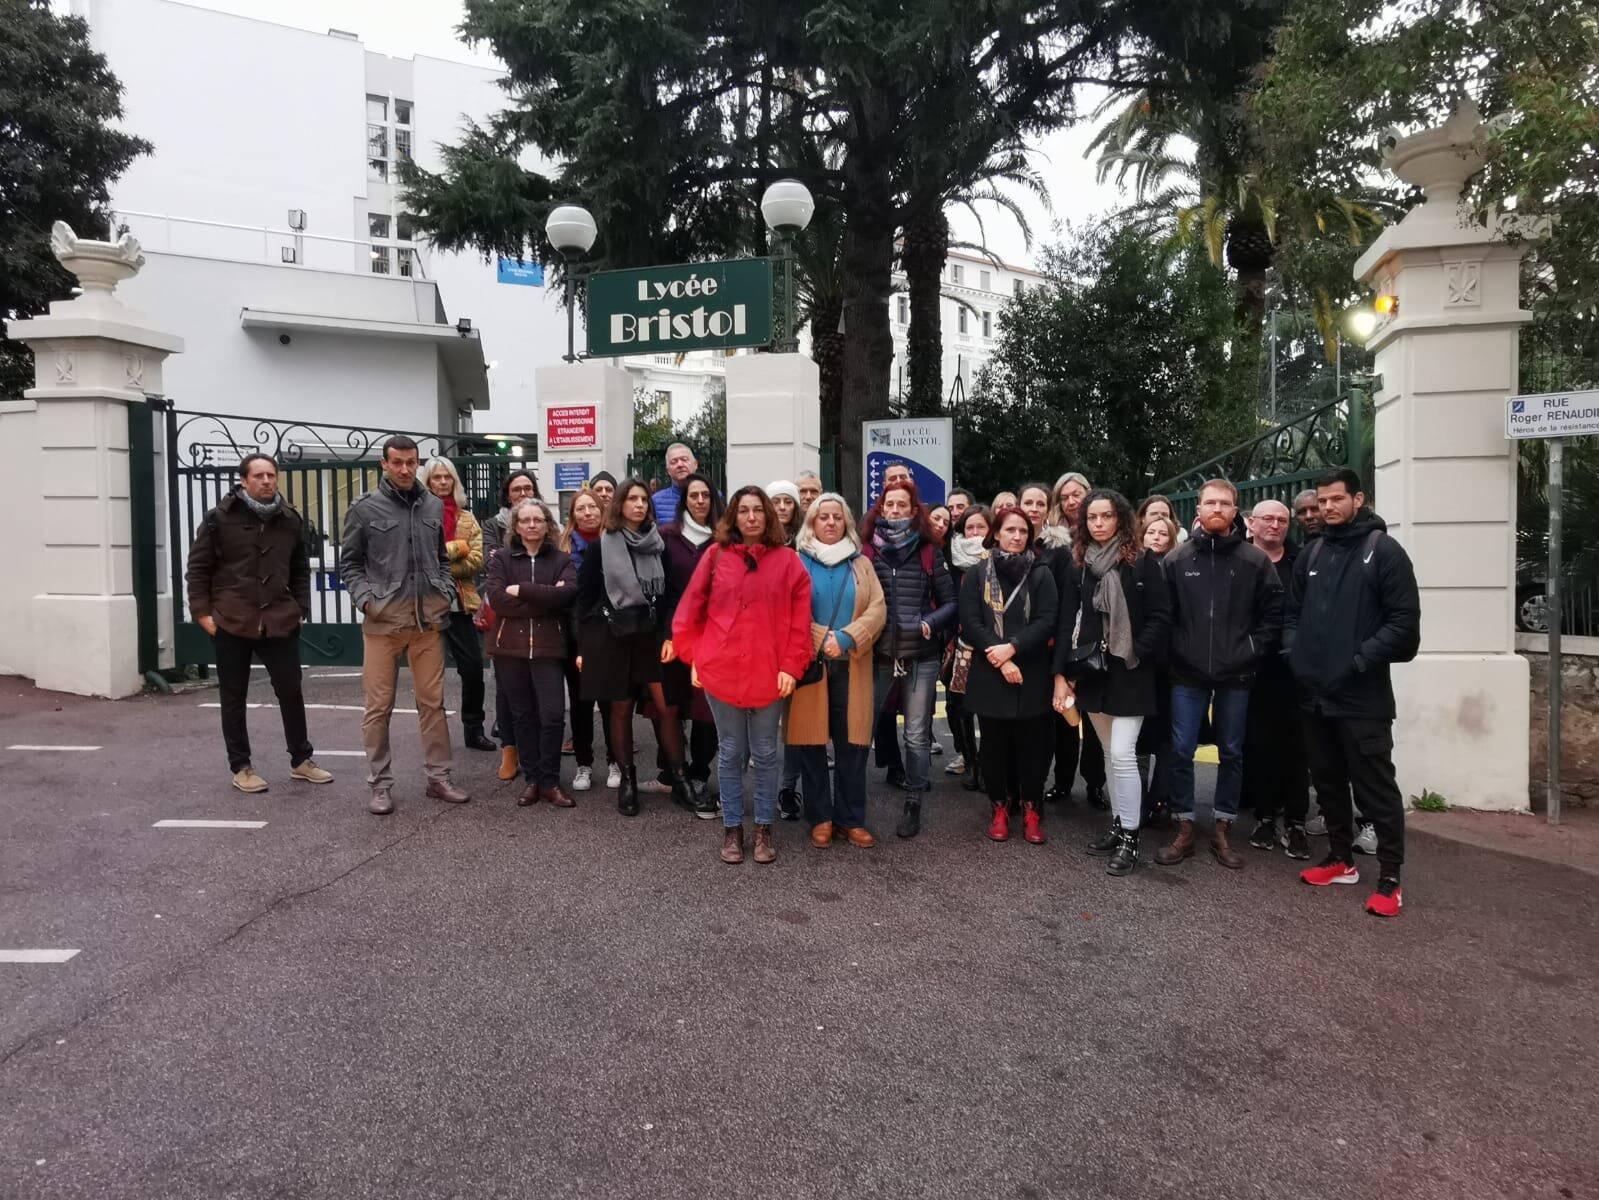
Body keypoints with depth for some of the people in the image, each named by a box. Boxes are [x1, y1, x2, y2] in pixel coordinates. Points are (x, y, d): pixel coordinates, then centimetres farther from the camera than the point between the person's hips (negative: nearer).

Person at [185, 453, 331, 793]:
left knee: (291, 691, 7)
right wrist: (202, 612, -8)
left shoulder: (290, 520, 6)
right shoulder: (220, 518, -4)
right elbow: (197, 568, -2)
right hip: (231, 622, -3)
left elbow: (300, 571, 15)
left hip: (279, 622, 3)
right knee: (234, 698, 8)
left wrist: (301, 609, 8)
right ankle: (240, 767, 19)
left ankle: (300, 760, 22)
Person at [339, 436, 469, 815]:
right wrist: (365, 599, -10)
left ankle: (438, 777, 18)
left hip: (428, 620, 3)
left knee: (432, 701, 8)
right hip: (383, 621, -3)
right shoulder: (365, 508, 1)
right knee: (379, 706, 1)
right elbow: (349, 563, 4)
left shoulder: (434, 506, 11)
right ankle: (381, 784, 12)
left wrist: (446, 593, 5)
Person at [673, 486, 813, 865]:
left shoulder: (786, 559, 1)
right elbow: (689, 612, 5)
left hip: (769, 675, 0)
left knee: (765, 754, 9)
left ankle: (764, 830, 22)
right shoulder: (716, 556, 1)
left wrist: (791, 666, -8)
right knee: (730, 753, 10)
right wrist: (696, 657, 2)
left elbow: (800, 619, -2)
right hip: (721, 673, 0)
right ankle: (732, 829, 22)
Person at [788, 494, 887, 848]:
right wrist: (821, 640, -14)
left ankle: (851, 819, 12)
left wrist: (846, 639, -12)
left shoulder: (861, 564, 14)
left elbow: (877, 610, 3)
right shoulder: (796, 562, 7)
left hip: (851, 667, 2)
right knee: (812, 742, 1)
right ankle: (820, 819, 12)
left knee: (852, 743, 1)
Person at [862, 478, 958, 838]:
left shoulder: (928, 553, 4)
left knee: (917, 735, 7)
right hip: (877, 656, 0)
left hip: (921, 657, 0)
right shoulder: (867, 551, 4)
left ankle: (913, 804, 21)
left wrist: (929, 624, -11)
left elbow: (951, 602, 5)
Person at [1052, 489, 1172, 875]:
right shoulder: (1078, 566, 8)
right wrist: (1061, 673, 0)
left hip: (1129, 673, -5)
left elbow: (1161, 618, -6)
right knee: (1110, 753, 13)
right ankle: (1119, 825, 23)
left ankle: (1129, 838, 1)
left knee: (1122, 753, -9)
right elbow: (1066, 623, 6)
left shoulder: (1142, 562, -4)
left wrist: (1134, 654, -15)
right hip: (1092, 670, 5)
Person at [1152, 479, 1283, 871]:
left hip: (1235, 676, 0)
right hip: (1188, 675, 0)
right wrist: (1175, 650, -3)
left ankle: (1223, 831, 21)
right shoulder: (1177, 559, 2)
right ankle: (1184, 831, 13)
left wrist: (1250, 651, -6)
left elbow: (1274, 614, 2)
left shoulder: (1255, 559, 0)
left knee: (1232, 753, 10)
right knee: (1181, 751, 1)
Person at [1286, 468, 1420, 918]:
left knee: (1376, 789, -2)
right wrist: (1294, 651, 1)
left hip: (1363, 696, -6)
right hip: (1314, 693, 6)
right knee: (1328, 782, 16)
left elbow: (1404, 622, -10)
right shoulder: (1310, 554, 13)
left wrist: (1360, 660, -17)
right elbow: (1294, 612, 19)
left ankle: (1389, 880, 8)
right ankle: (1341, 860, 30)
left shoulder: (1385, 551, -5)